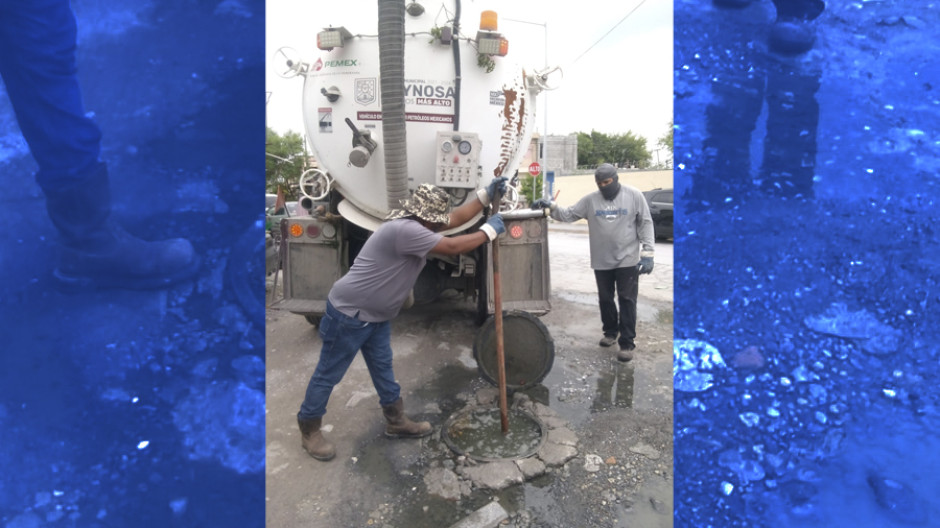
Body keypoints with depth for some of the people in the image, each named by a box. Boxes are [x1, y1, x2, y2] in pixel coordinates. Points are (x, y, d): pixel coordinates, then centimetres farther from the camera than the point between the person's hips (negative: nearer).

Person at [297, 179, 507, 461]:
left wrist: (486, 195, 2)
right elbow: (453, 247, -27)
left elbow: (456, 218, 10)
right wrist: (489, 231, -16)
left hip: (376, 315, 10)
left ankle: (397, 421, 34)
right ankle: (309, 430, 26)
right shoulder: (404, 230, -29)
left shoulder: (415, 224, 4)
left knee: (383, 367, 19)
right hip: (349, 313, -10)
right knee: (328, 374, 7)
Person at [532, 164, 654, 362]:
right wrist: (551, 206, -18)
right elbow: (568, 214, 0)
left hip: (628, 260, -3)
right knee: (605, 299, 15)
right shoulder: (590, 200, 1)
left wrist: (647, 253, -8)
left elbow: (645, 224, -3)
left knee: (627, 301, 0)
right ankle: (611, 332, 36)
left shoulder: (634, 196, -4)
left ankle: (627, 343, 8)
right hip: (601, 261, 3)